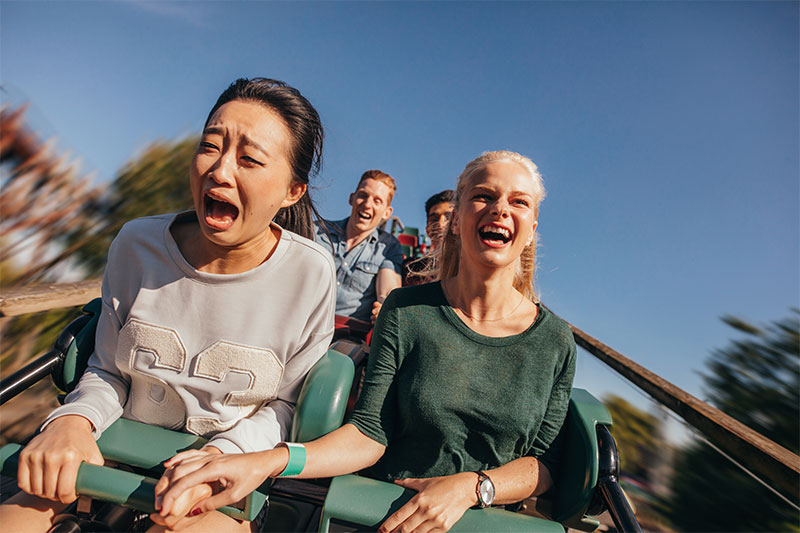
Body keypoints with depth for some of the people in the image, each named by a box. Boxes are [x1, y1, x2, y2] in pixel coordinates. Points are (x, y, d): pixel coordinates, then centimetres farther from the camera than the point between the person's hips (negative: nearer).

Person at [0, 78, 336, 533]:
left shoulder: (311, 273, -17)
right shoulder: (136, 244, -7)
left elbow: (289, 403, -6)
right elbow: (108, 370, 5)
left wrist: (221, 454, -20)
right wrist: (72, 421, -14)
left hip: (232, 476, -2)